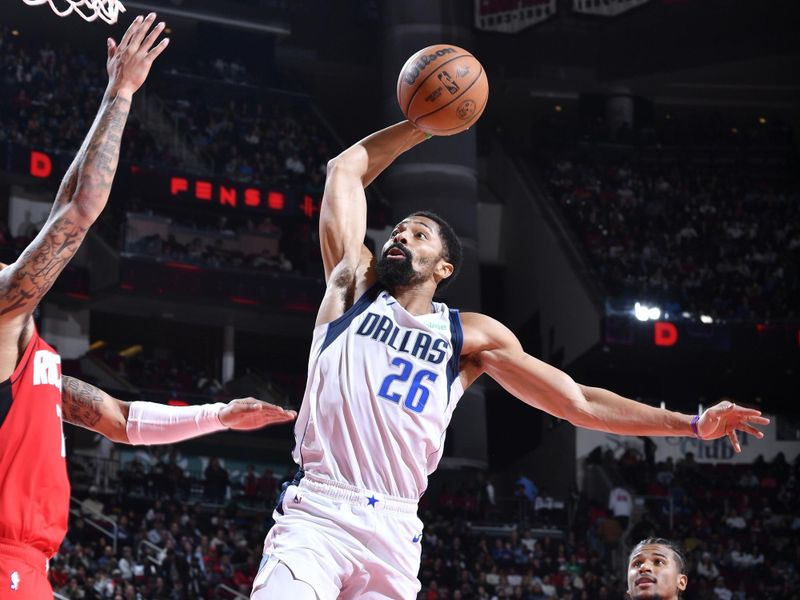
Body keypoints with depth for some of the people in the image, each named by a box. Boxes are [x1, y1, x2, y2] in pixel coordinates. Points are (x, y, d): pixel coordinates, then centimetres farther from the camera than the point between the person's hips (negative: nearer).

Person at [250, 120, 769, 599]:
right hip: (314, 516, -1)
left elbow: (580, 403, 14)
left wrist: (693, 425, 10)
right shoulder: (354, 288, 14)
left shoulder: (472, 335, 14)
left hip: (392, 532, 2)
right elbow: (346, 169, 17)